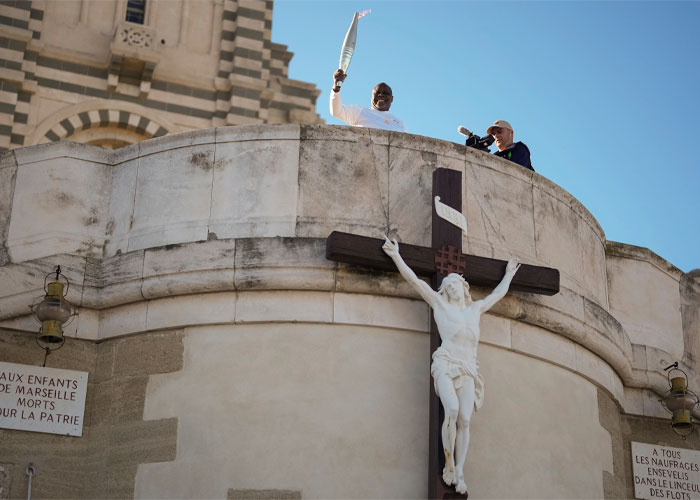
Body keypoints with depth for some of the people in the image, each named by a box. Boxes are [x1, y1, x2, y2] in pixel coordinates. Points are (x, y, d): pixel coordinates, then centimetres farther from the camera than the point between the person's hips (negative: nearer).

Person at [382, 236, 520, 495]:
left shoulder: (475, 309, 24)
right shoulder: (440, 304, 14)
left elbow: (498, 293, 40)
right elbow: (414, 280, 10)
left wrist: (508, 275, 51)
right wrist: (396, 256, 6)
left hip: (468, 370, 4)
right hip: (446, 365, -4)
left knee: (465, 420, -12)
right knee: (452, 410, -27)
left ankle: (459, 473, -10)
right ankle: (449, 464, -13)